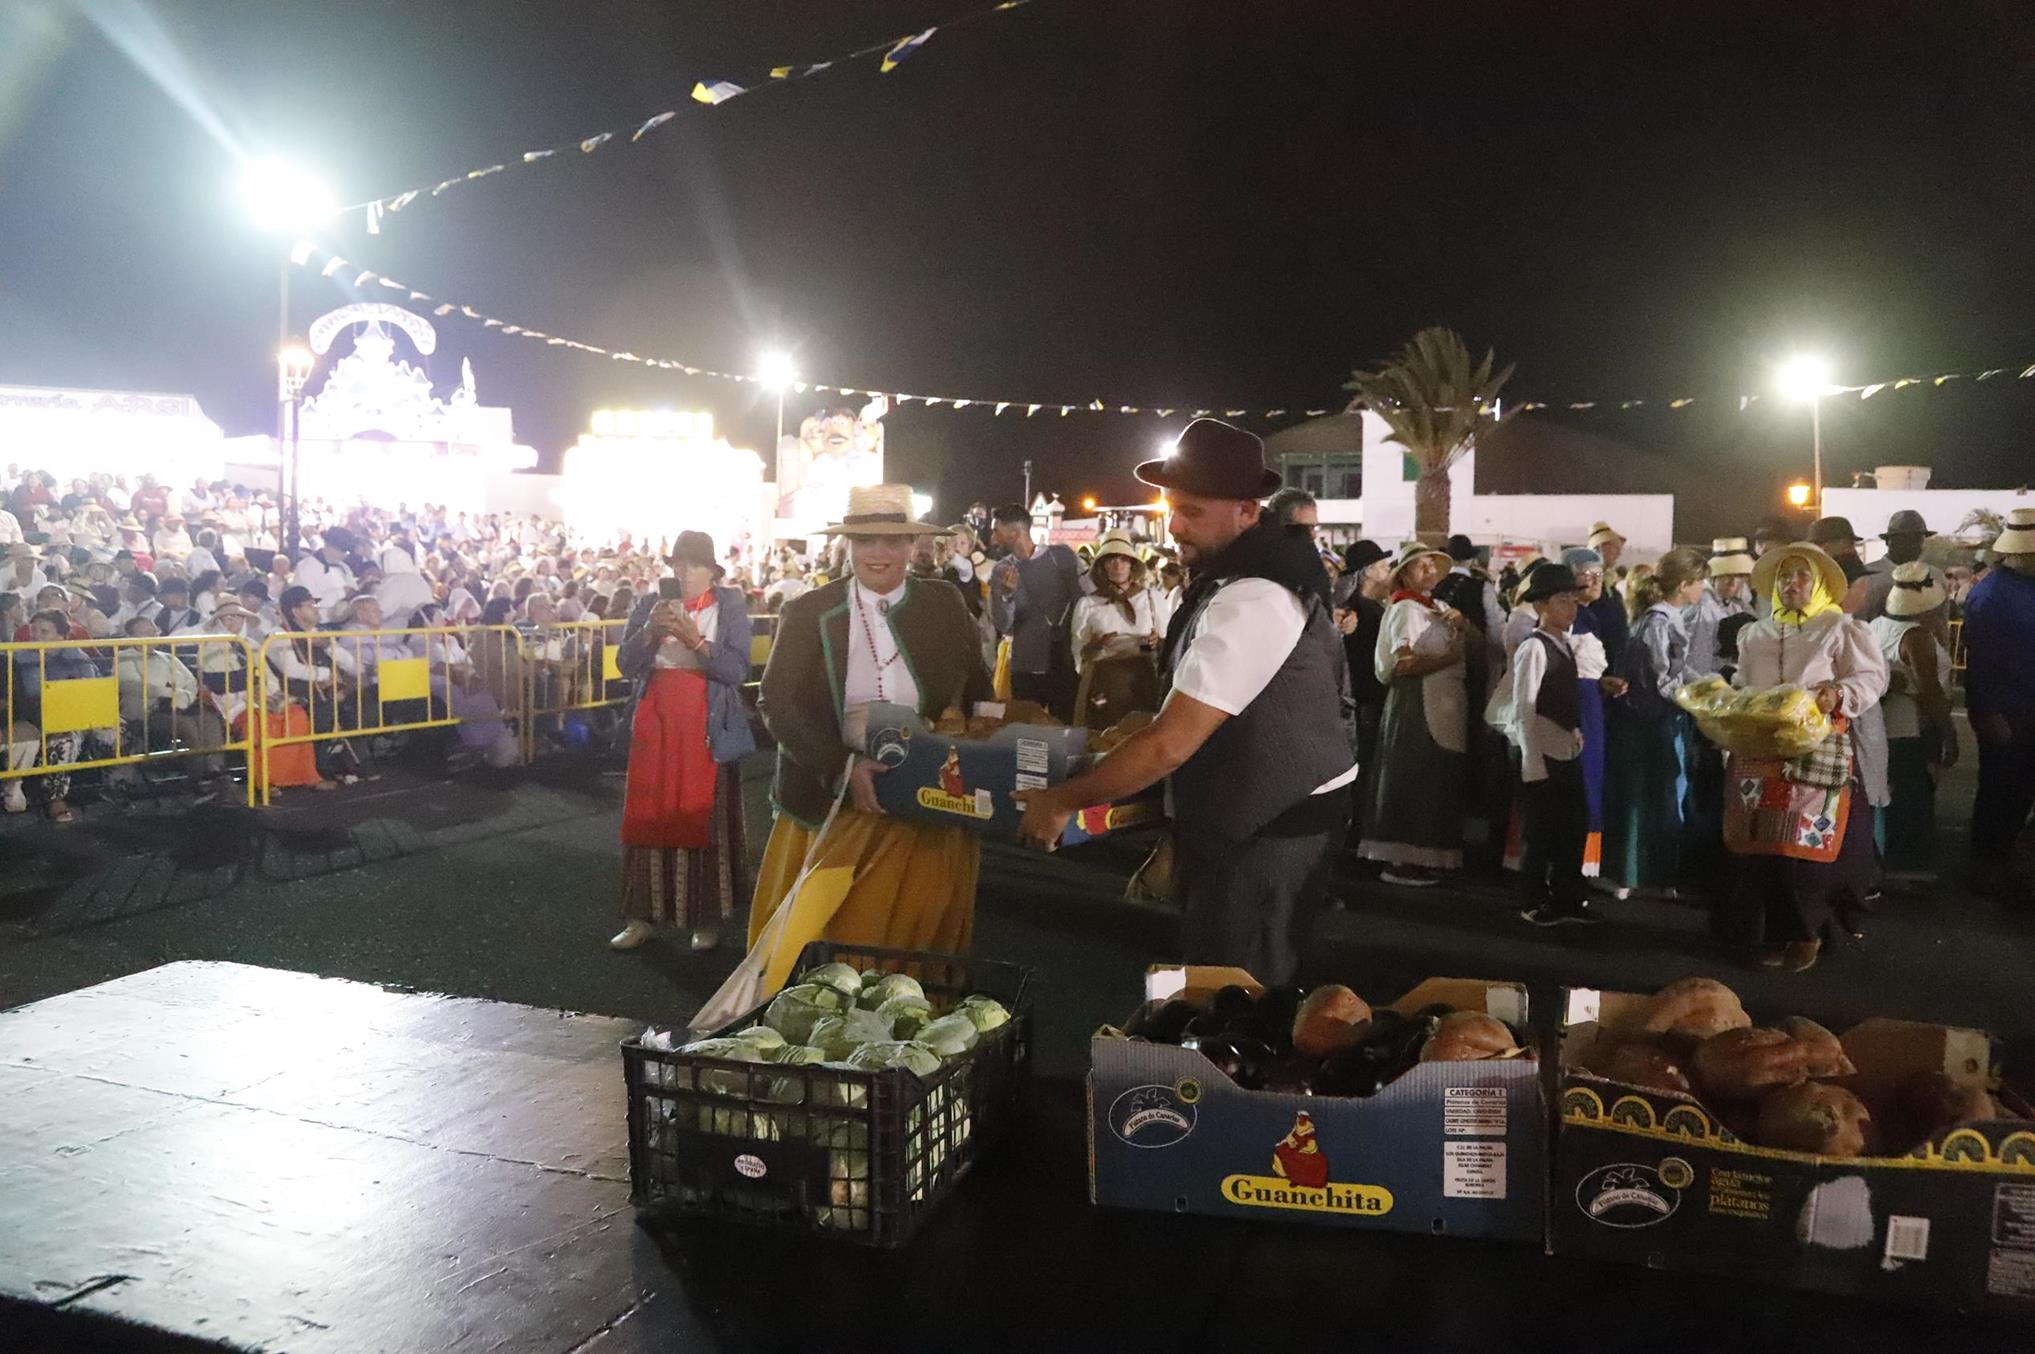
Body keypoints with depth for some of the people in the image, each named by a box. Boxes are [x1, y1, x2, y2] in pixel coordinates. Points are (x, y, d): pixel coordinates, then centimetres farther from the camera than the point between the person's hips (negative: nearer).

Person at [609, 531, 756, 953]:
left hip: (708, 728, -3)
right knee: (649, 817, 3)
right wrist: (649, 629, -15)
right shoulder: (652, 604, 9)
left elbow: (737, 670, -10)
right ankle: (641, 915, 11)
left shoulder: (730, 606, 1)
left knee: (707, 820, -2)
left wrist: (695, 639, -22)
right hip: (655, 724, 3)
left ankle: (707, 918, 7)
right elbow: (626, 665, 2)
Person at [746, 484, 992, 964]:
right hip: (834, 806, -1)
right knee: (833, 938, 8)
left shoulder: (946, 606, 2)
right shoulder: (808, 613, -2)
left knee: (920, 933, 10)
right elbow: (777, 703, -9)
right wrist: (843, 767, -22)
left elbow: (979, 698, 10)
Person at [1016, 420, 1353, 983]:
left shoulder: (1249, 602, -27)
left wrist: (1063, 800, -17)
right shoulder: (1251, 571, 7)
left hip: (1270, 827, -10)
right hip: (1262, 815, 10)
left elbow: (1170, 745, -27)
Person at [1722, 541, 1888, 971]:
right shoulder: (1755, 634, 17)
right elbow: (1740, 689, 21)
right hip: (1759, 751, 5)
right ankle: (1771, 929, 15)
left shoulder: (1840, 629, 2)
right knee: (1760, 841, 4)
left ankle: (1807, 931, 7)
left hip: (1818, 752, -4)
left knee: (1809, 841, -6)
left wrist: (1839, 695, -19)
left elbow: (1872, 678, -3)